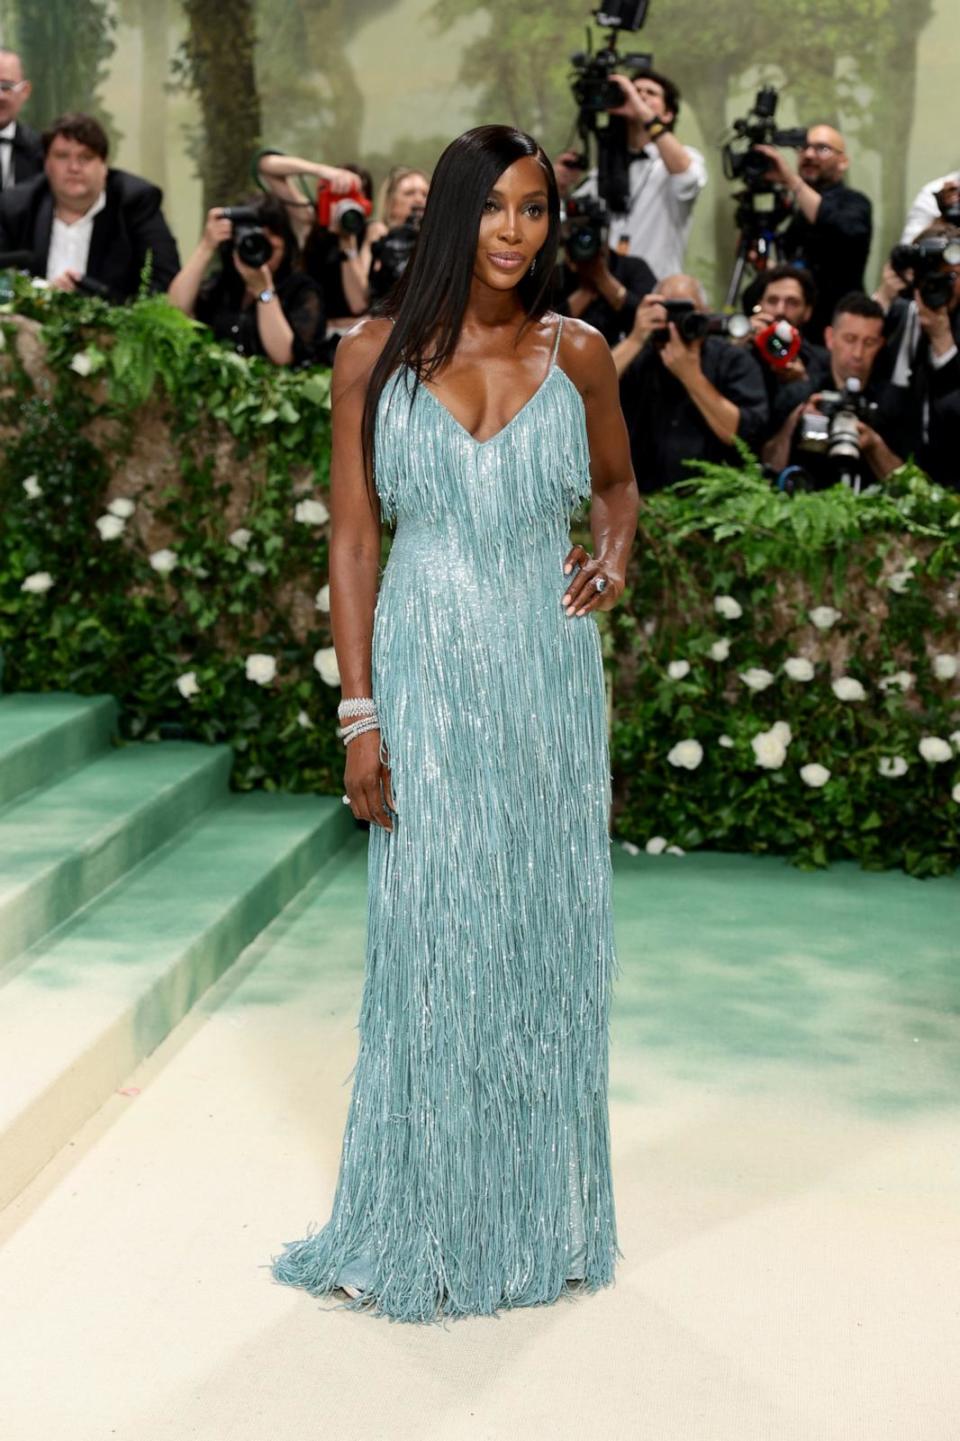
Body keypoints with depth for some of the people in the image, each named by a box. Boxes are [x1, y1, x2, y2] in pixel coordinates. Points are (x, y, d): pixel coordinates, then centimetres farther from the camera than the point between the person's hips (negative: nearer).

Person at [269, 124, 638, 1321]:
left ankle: (541, 1213, 24)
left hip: (548, 672, 2)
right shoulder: (375, 357, -2)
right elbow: (352, 539, -1)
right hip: (427, 672, -2)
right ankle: (421, 1225, 17)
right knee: (431, 942, 1)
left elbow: (615, 481, 20)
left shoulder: (577, 355, 3)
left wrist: (614, 561, -2)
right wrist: (360, 712, -6)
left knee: (548, 937, 8)